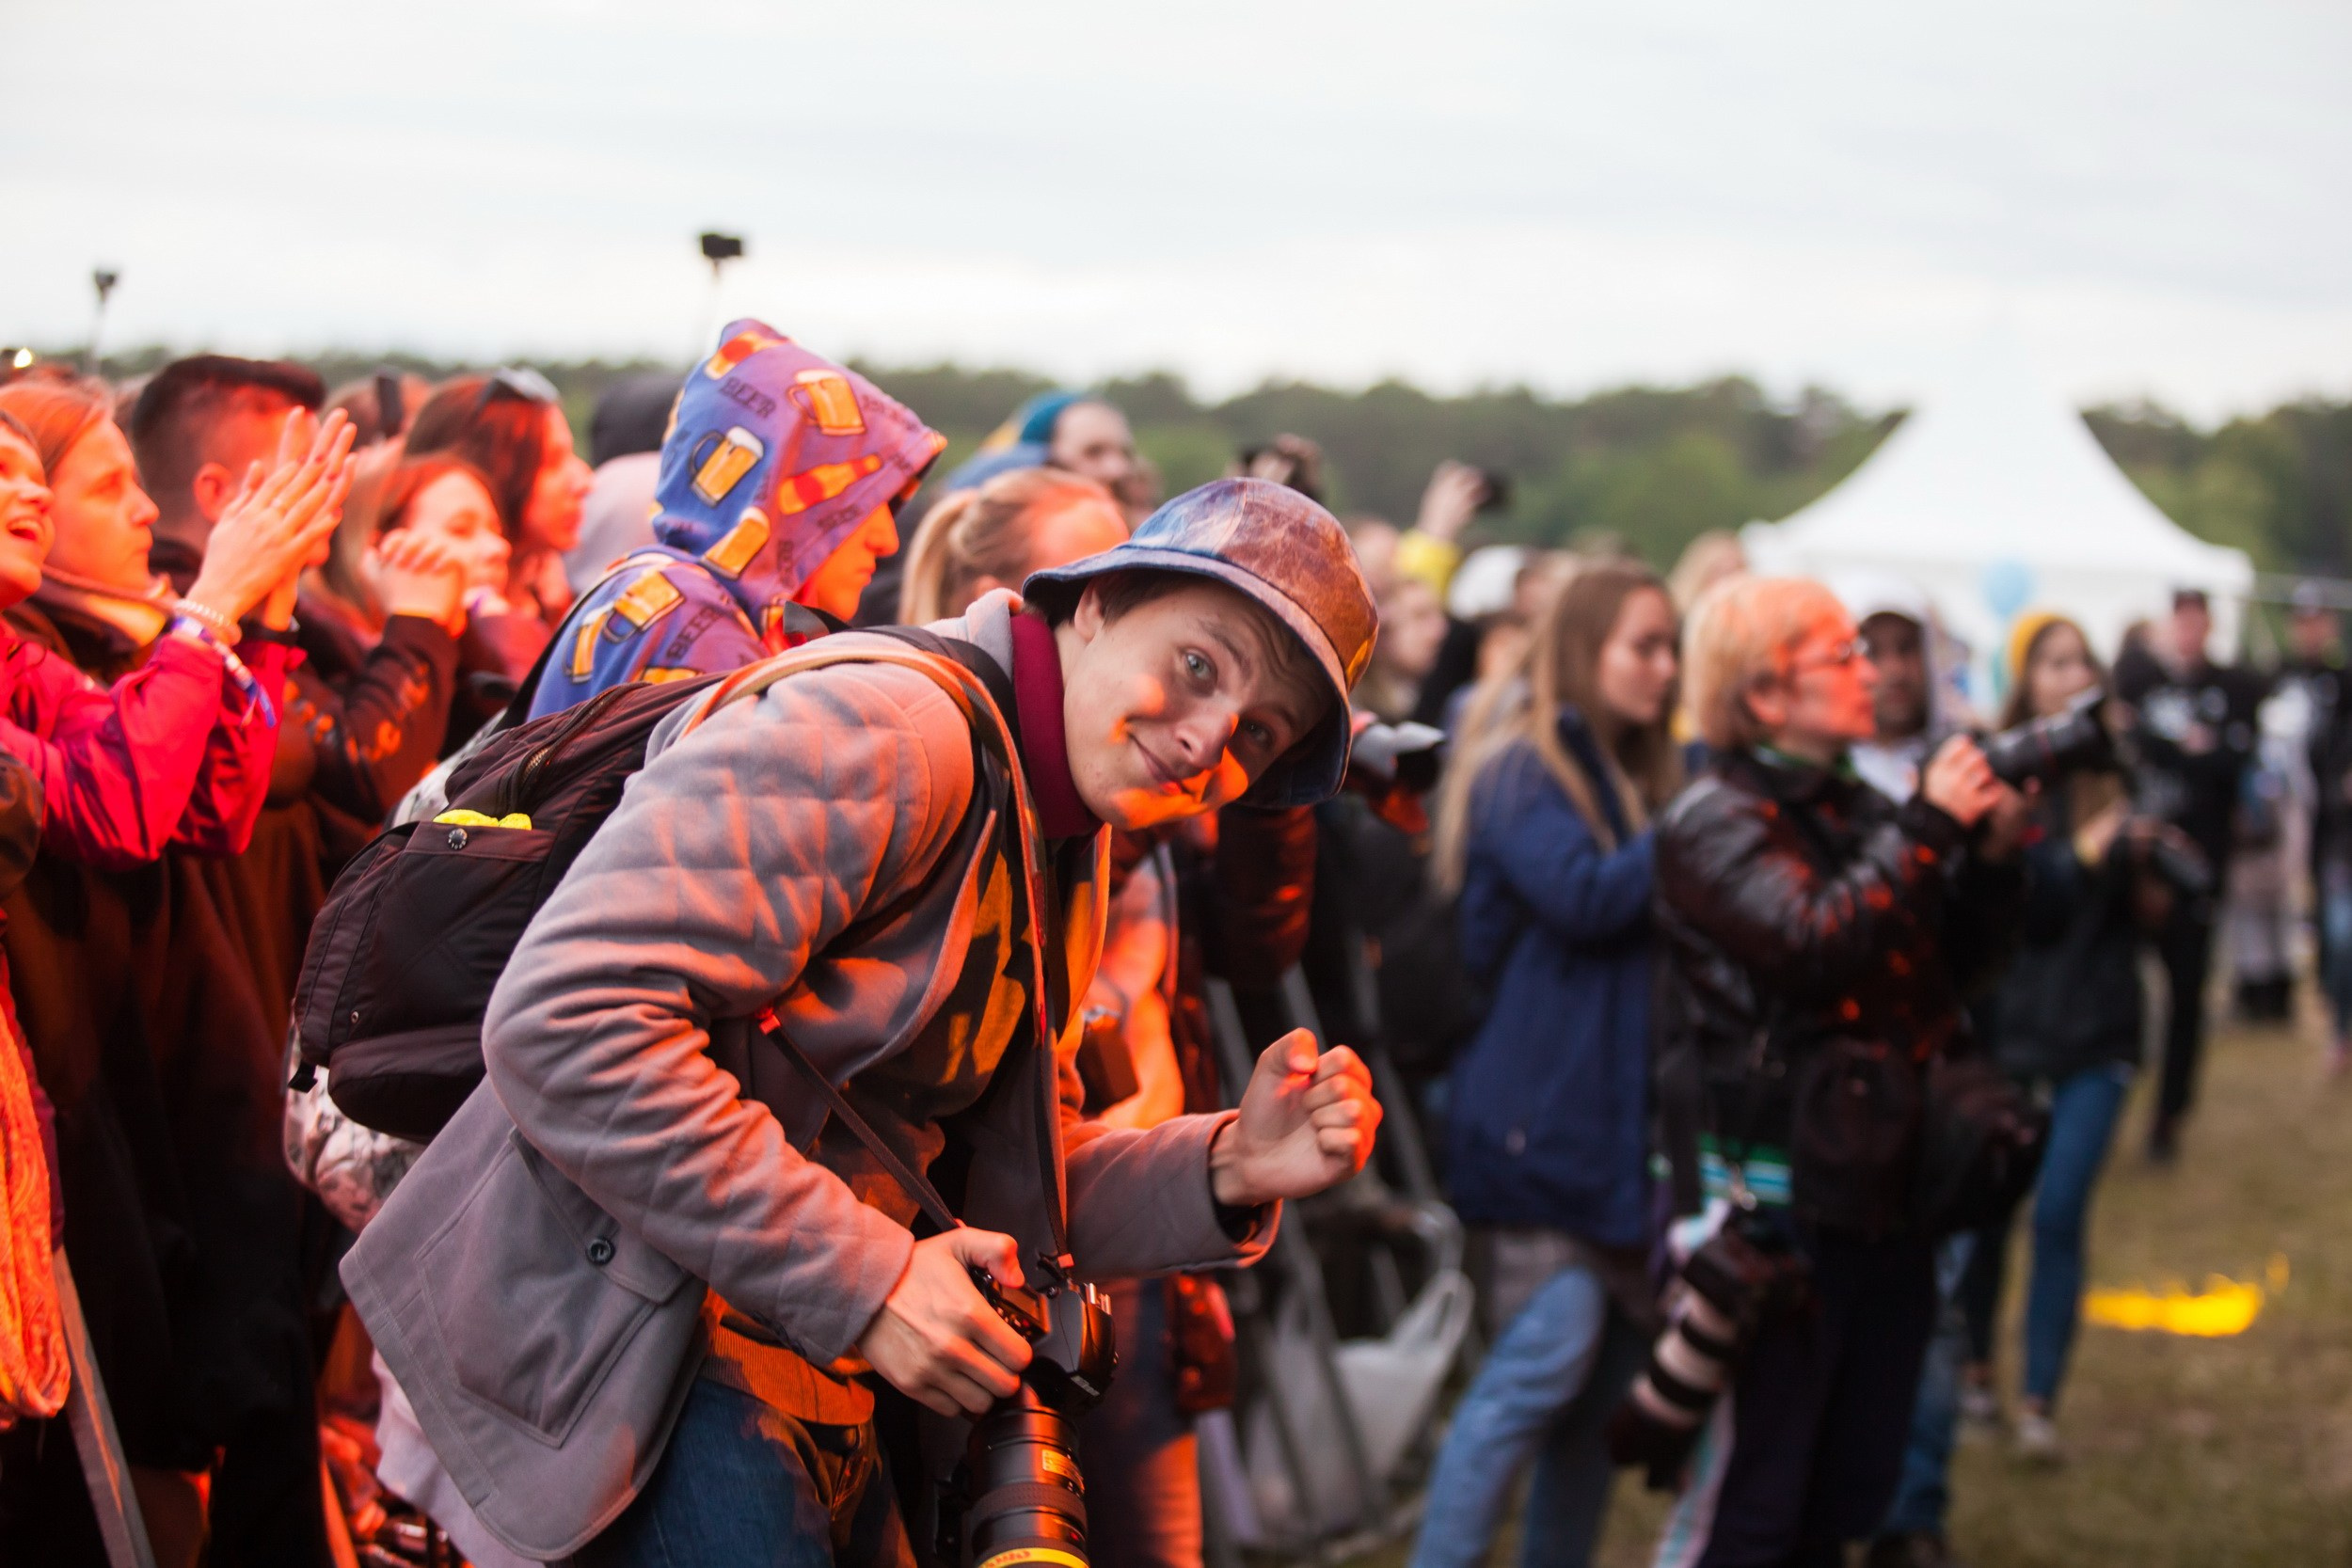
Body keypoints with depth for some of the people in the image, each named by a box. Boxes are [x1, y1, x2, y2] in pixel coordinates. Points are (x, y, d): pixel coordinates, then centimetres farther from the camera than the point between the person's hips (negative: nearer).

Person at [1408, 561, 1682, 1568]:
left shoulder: (1647, 778, 18)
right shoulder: (1520, 771, -6)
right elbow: (1586, 895, -19)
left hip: (1627, 1120, 8)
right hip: (1548, 1114, -8)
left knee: (1611, 1368, 8)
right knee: (1552, 1353, -14)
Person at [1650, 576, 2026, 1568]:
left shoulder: (1860, 809, 12)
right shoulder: (1715, 823, -10)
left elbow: (1954, 966, 18)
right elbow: (1816, 945, -25)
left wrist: (1992, 857, 2)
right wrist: (1929, 829, -18)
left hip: (1882, 1189, 8)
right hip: (1776, 1198, -8)